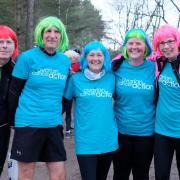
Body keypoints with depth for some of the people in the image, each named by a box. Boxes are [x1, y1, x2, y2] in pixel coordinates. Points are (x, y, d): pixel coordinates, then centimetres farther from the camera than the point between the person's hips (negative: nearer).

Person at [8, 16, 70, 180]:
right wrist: (17, 117, 4)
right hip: (28, 124, -3)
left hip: (54, 124, 4)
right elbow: (14, 91, -2)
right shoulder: (27, 57, -8)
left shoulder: (66, 61, 5)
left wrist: (58, 113, 12)